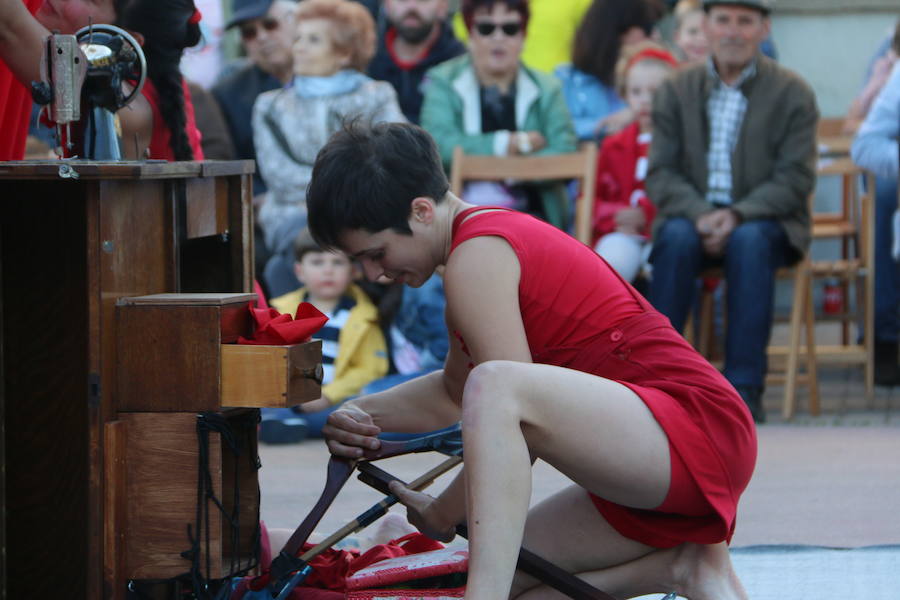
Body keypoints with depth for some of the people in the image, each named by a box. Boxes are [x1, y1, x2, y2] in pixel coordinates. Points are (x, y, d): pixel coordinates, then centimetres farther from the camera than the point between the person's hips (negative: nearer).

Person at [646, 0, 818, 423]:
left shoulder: (793, 93, 1)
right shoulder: (676, 90, 8)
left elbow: (795, 179, -6)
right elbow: (660, 174, 2)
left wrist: (738, 216, -22)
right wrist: (699, 214, -19)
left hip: (767, 220, -2)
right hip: (693, 213, 2)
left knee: (748, 241, -35)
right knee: (677, 238, -32)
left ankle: (744, 385, -34)